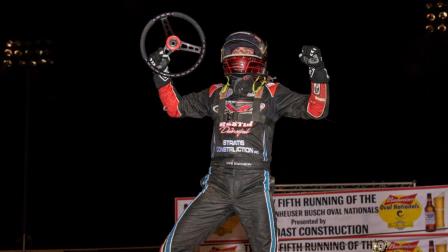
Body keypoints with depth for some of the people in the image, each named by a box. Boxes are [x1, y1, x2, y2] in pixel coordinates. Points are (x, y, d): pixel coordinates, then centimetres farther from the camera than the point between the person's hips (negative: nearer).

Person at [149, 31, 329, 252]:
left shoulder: (270, 92, 8)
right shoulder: (216, 93, 16)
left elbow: (315, 110, 3)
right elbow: (176, 107, 23)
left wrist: (318, 72, -10)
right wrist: (161, 75, 14)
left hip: (254, 186, -2)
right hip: (217, 185, 2)